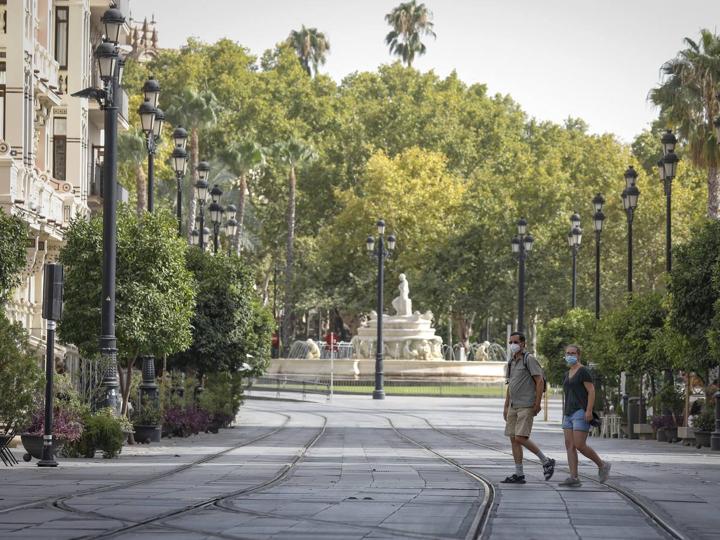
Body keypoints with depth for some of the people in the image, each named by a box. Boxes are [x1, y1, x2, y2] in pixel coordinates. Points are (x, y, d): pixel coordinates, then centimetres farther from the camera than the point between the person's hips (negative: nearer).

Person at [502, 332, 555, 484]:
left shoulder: (529, 359, -9)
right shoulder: (512, 362, 15)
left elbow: (540, 381, -14)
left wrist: (537, 404, -18)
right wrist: (506, 407, 18)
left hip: (527, 407, -8)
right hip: (514, 407, 8)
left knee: (520, 438, -16)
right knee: (513, 439, 3)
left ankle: (546, 461, -2)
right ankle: (519, 474, 4)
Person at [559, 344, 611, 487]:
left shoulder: (583, 371, -7)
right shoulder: (568, 374, 19)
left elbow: (591, 391, -13)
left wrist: (589, 411, -22)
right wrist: (564, 415, 20)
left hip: (581, 413, -9)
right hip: (569, 414, 9)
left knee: (579, 445, -14)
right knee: (569, 446, -3)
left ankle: (602, 465, 6)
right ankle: (574, 478, -7)